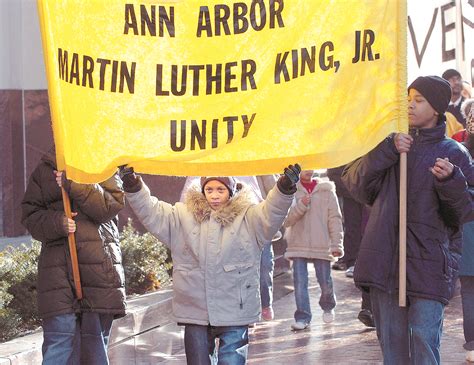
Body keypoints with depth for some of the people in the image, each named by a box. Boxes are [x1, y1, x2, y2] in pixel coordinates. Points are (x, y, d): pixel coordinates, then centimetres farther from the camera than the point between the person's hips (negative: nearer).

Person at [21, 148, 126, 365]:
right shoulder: (45, 169, 13)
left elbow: (112, 205, -4)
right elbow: (29, 215, 9)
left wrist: (75, 184, -16)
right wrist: (56, 222, -11)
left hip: (99, 264, 1)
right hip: (58, 268, 0)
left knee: (95, 343, 4)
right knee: (60, 342, -8)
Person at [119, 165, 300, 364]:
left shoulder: (247, 217, 1)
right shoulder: (183, 216, 8)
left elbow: (271, 214, -15)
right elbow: (152, 212, 4)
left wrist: (284, 188, -33)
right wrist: (133, 186, -10)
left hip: (234, 313, -2)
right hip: (195, 312, 3)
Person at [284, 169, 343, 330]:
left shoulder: (326, 190, 4)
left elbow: (335, 219, 2)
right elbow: (285, 220, -3)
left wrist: (336, 244, -4)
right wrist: (300, 205, -17)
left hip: (322, 245, 0)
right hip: (298, 245, 0)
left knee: (325, 281, 7)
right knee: (300, 282, -3)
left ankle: (328, 307, 35)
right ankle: (302, 317, 6)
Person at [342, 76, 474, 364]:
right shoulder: (392, 144, 14)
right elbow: (355, 183, 1)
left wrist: (450, 181, -19)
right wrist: (387, 151, -11)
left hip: (428, 264, -3)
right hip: (384, 261, 3)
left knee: (424, 341, -11)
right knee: (391, 341, 8)